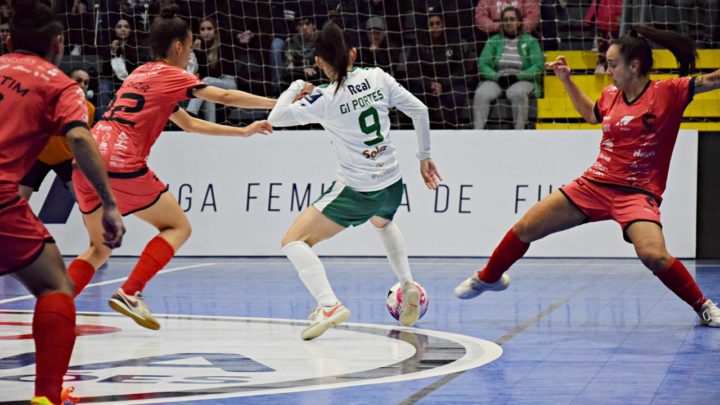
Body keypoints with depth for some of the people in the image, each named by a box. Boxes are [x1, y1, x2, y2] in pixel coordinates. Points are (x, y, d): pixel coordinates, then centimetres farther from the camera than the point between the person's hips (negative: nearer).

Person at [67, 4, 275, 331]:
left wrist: (243, 131, 33)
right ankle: (130, 293, -7)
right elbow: (225, 97, 1)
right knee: (177, 226, 8)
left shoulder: (143, 75, 27)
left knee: (99, 248, 20)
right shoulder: (169, 75, 3)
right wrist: (277, 103, 10)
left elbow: (190, 124, 33)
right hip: (121, 164, -8)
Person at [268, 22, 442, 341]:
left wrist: (297, 87, 9)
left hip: (356, 191, -6)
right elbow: (419, 111, 1)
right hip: (392, 185, 6)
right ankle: (408, 285, 26)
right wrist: (424, 157, 13)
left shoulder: (324, 99, -16)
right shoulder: (378, 78, -3)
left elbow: (275, 118, -9)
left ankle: (329, 305, -19)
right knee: (383, 223, 41)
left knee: (294, 241, 0)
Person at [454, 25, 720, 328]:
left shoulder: (668, 93, -10)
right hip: (594, 184, 6)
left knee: (654, 256, -31)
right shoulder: (610, 95, 8)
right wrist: (567, 81, 23)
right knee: (526, 228, 6)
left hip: (637, 192, -6)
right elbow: (591, 114, 30)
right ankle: (489, 278, 33)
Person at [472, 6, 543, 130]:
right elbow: (483, 64, 5)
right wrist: (498, 77, -14)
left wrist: (517, 77, -15)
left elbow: (538, 66, -2)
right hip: (496, 79, 2)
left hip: (522, 79, -2)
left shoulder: (530, 41, 9)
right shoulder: (494, 41, 16)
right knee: (481, 94, -30)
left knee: (517, 93, -38)